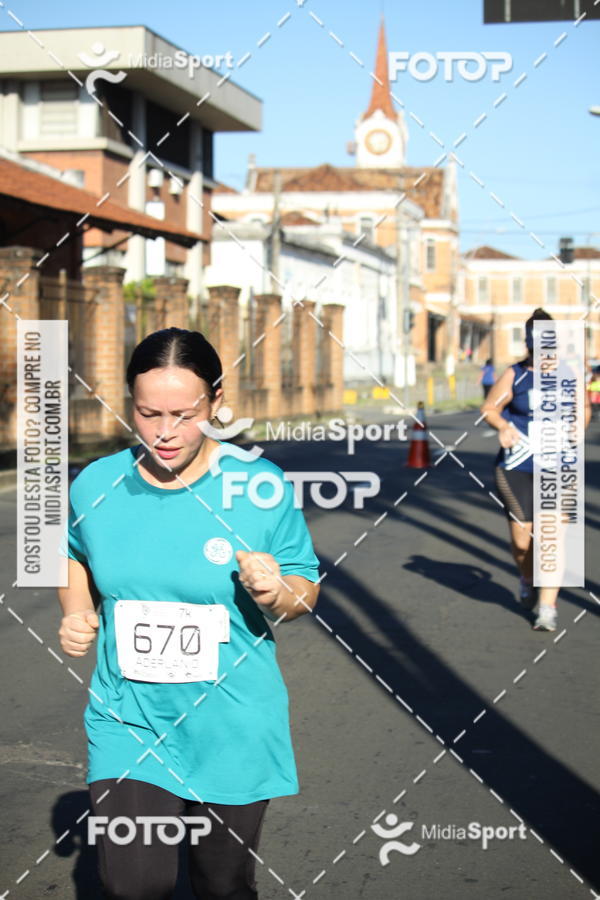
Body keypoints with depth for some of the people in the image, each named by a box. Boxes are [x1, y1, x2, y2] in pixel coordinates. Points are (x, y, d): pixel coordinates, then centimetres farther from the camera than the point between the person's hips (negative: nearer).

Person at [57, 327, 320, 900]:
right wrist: (77, 611, -1)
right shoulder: (96, 486, -4)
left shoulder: (261, 487, -10)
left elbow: (306, 591, -1)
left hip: (232, 730, 0)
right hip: (128, 724, 1)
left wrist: (276, 592, -23)